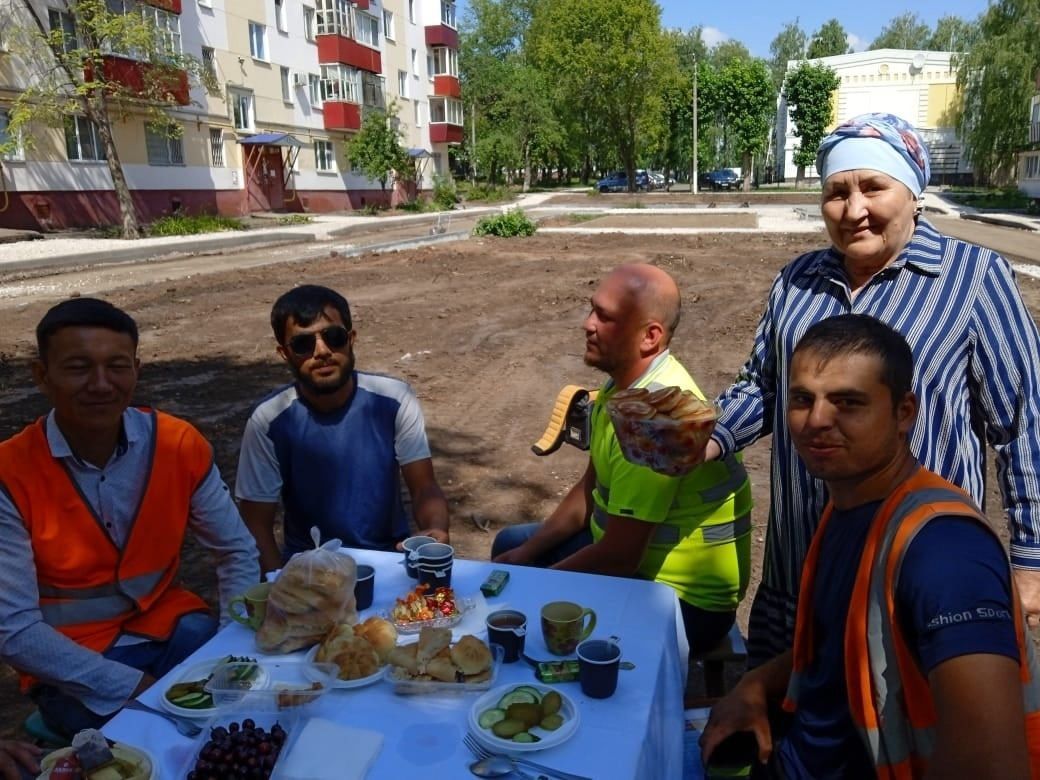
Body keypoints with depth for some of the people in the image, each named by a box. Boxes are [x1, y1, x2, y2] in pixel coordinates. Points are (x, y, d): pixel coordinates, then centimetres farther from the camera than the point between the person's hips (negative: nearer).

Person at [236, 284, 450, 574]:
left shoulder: (394, 400, -13)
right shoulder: (269, 421, -14)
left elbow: (424, 488, -9)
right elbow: (258, 526, -8)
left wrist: (436, 531, -30)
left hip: (390, 556, 1)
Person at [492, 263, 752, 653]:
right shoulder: (625, 381, -1)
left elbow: (619, 558, -28)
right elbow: (591, 487, 10)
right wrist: (527, 553, 4)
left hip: (685, 600, -9)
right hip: (632, 552, 9)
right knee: (511, 544, 16)